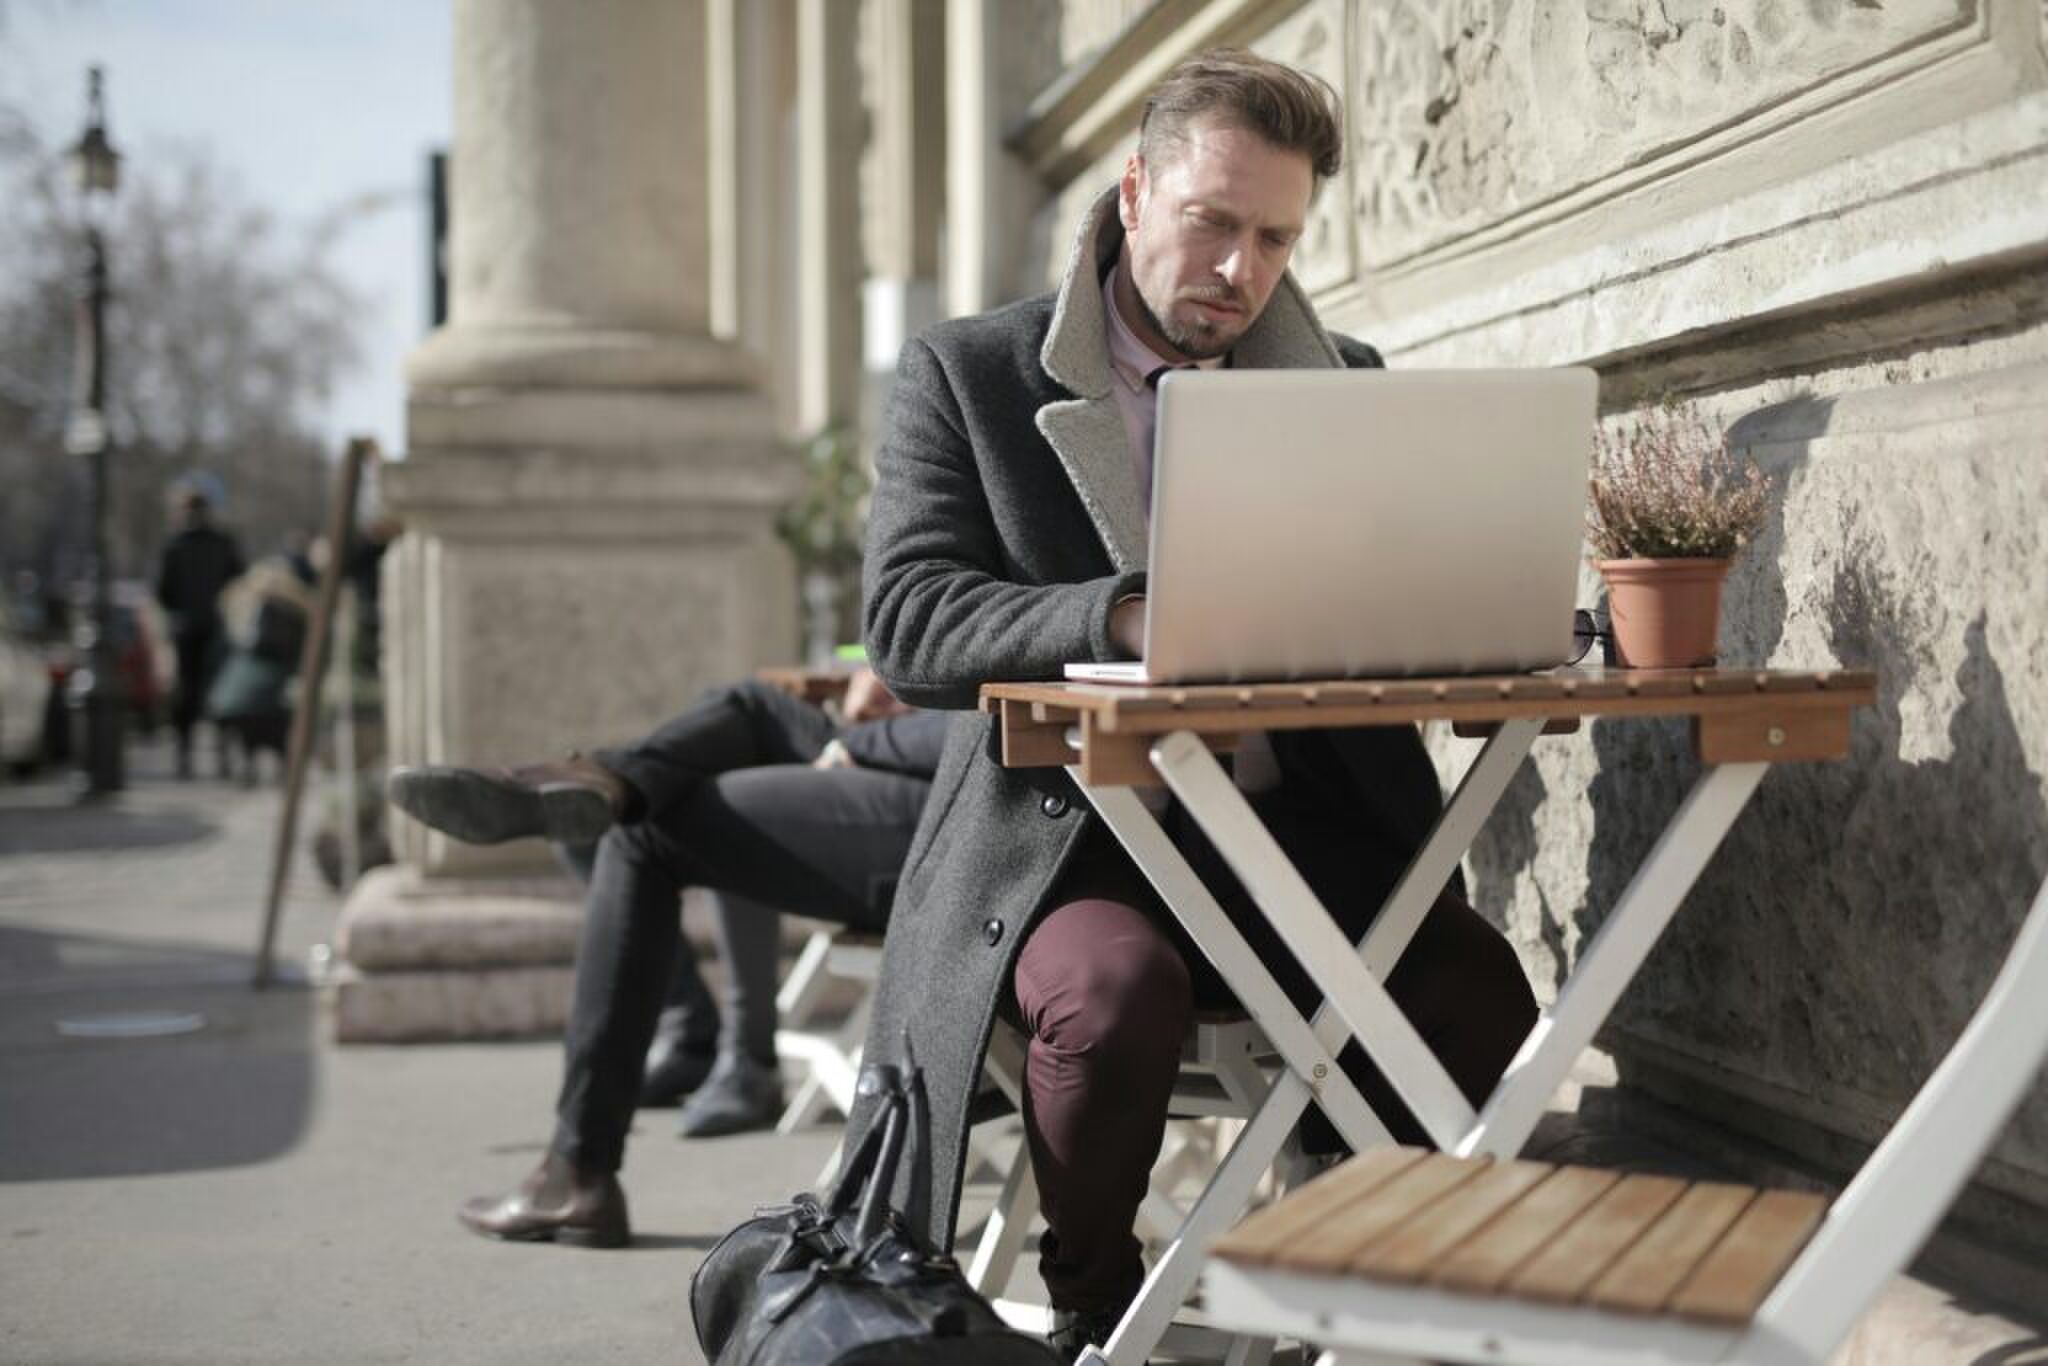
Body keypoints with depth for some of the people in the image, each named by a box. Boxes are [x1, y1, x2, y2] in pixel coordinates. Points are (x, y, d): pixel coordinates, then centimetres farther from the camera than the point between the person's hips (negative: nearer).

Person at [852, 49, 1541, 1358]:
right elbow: (908, 620, -9)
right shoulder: (967, 372, 4)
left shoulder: (1345, 382, 15)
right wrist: (1125, 617, -26)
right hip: (1068, 826, -2)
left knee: (1476, 986, -26)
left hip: (1300, 824, 3)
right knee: (1115, 990, -35)